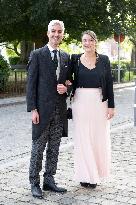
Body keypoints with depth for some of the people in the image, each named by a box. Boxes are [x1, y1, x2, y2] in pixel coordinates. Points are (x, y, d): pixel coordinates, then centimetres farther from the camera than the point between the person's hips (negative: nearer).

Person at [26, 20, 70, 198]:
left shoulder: (65, 57, 12)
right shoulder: (37, 55, -3)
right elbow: (31, 83, -7)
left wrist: (66, 88, -4)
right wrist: (33, 109, -13)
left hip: (60, 110, 5)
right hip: (42, 109, -5)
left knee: (54, 148, 10)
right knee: (38, 148, 1)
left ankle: (49, 180, 20)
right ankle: (34, 183, 10)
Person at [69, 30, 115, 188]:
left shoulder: (104, 60, 4)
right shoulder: (75, 59, 3)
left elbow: (109, 83, 3)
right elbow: (69, 77, 14)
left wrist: (111, 105, -2)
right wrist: (68, 84, -9)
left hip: (99, 103, 0)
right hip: (81, 102, 0)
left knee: (100, 138, 5)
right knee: (82, 138, 2)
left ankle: (97, 172, 22)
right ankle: (86, 175, 13)